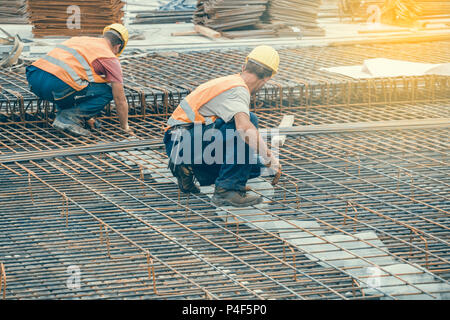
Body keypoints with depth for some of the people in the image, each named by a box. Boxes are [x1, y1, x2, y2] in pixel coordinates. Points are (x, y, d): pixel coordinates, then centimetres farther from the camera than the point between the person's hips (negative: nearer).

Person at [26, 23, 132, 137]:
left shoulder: (79, 39, 33)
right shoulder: (110, 58, 11)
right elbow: (120, 100, 14)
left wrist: (87, 116, 51)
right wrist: (125, 128, 29)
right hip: (55, 85, -8)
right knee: (107, 92, 6)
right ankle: (67, 118, -3)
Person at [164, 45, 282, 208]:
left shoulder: (228, 81, 22)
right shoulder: (237, 90, -10)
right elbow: (244, 127, -30)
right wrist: (269, 157, -21)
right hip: (183, 141, -10)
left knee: (253, 166, 8)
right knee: (249, 120, -21)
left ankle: (187, 170, 10)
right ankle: (228, 189, -21)